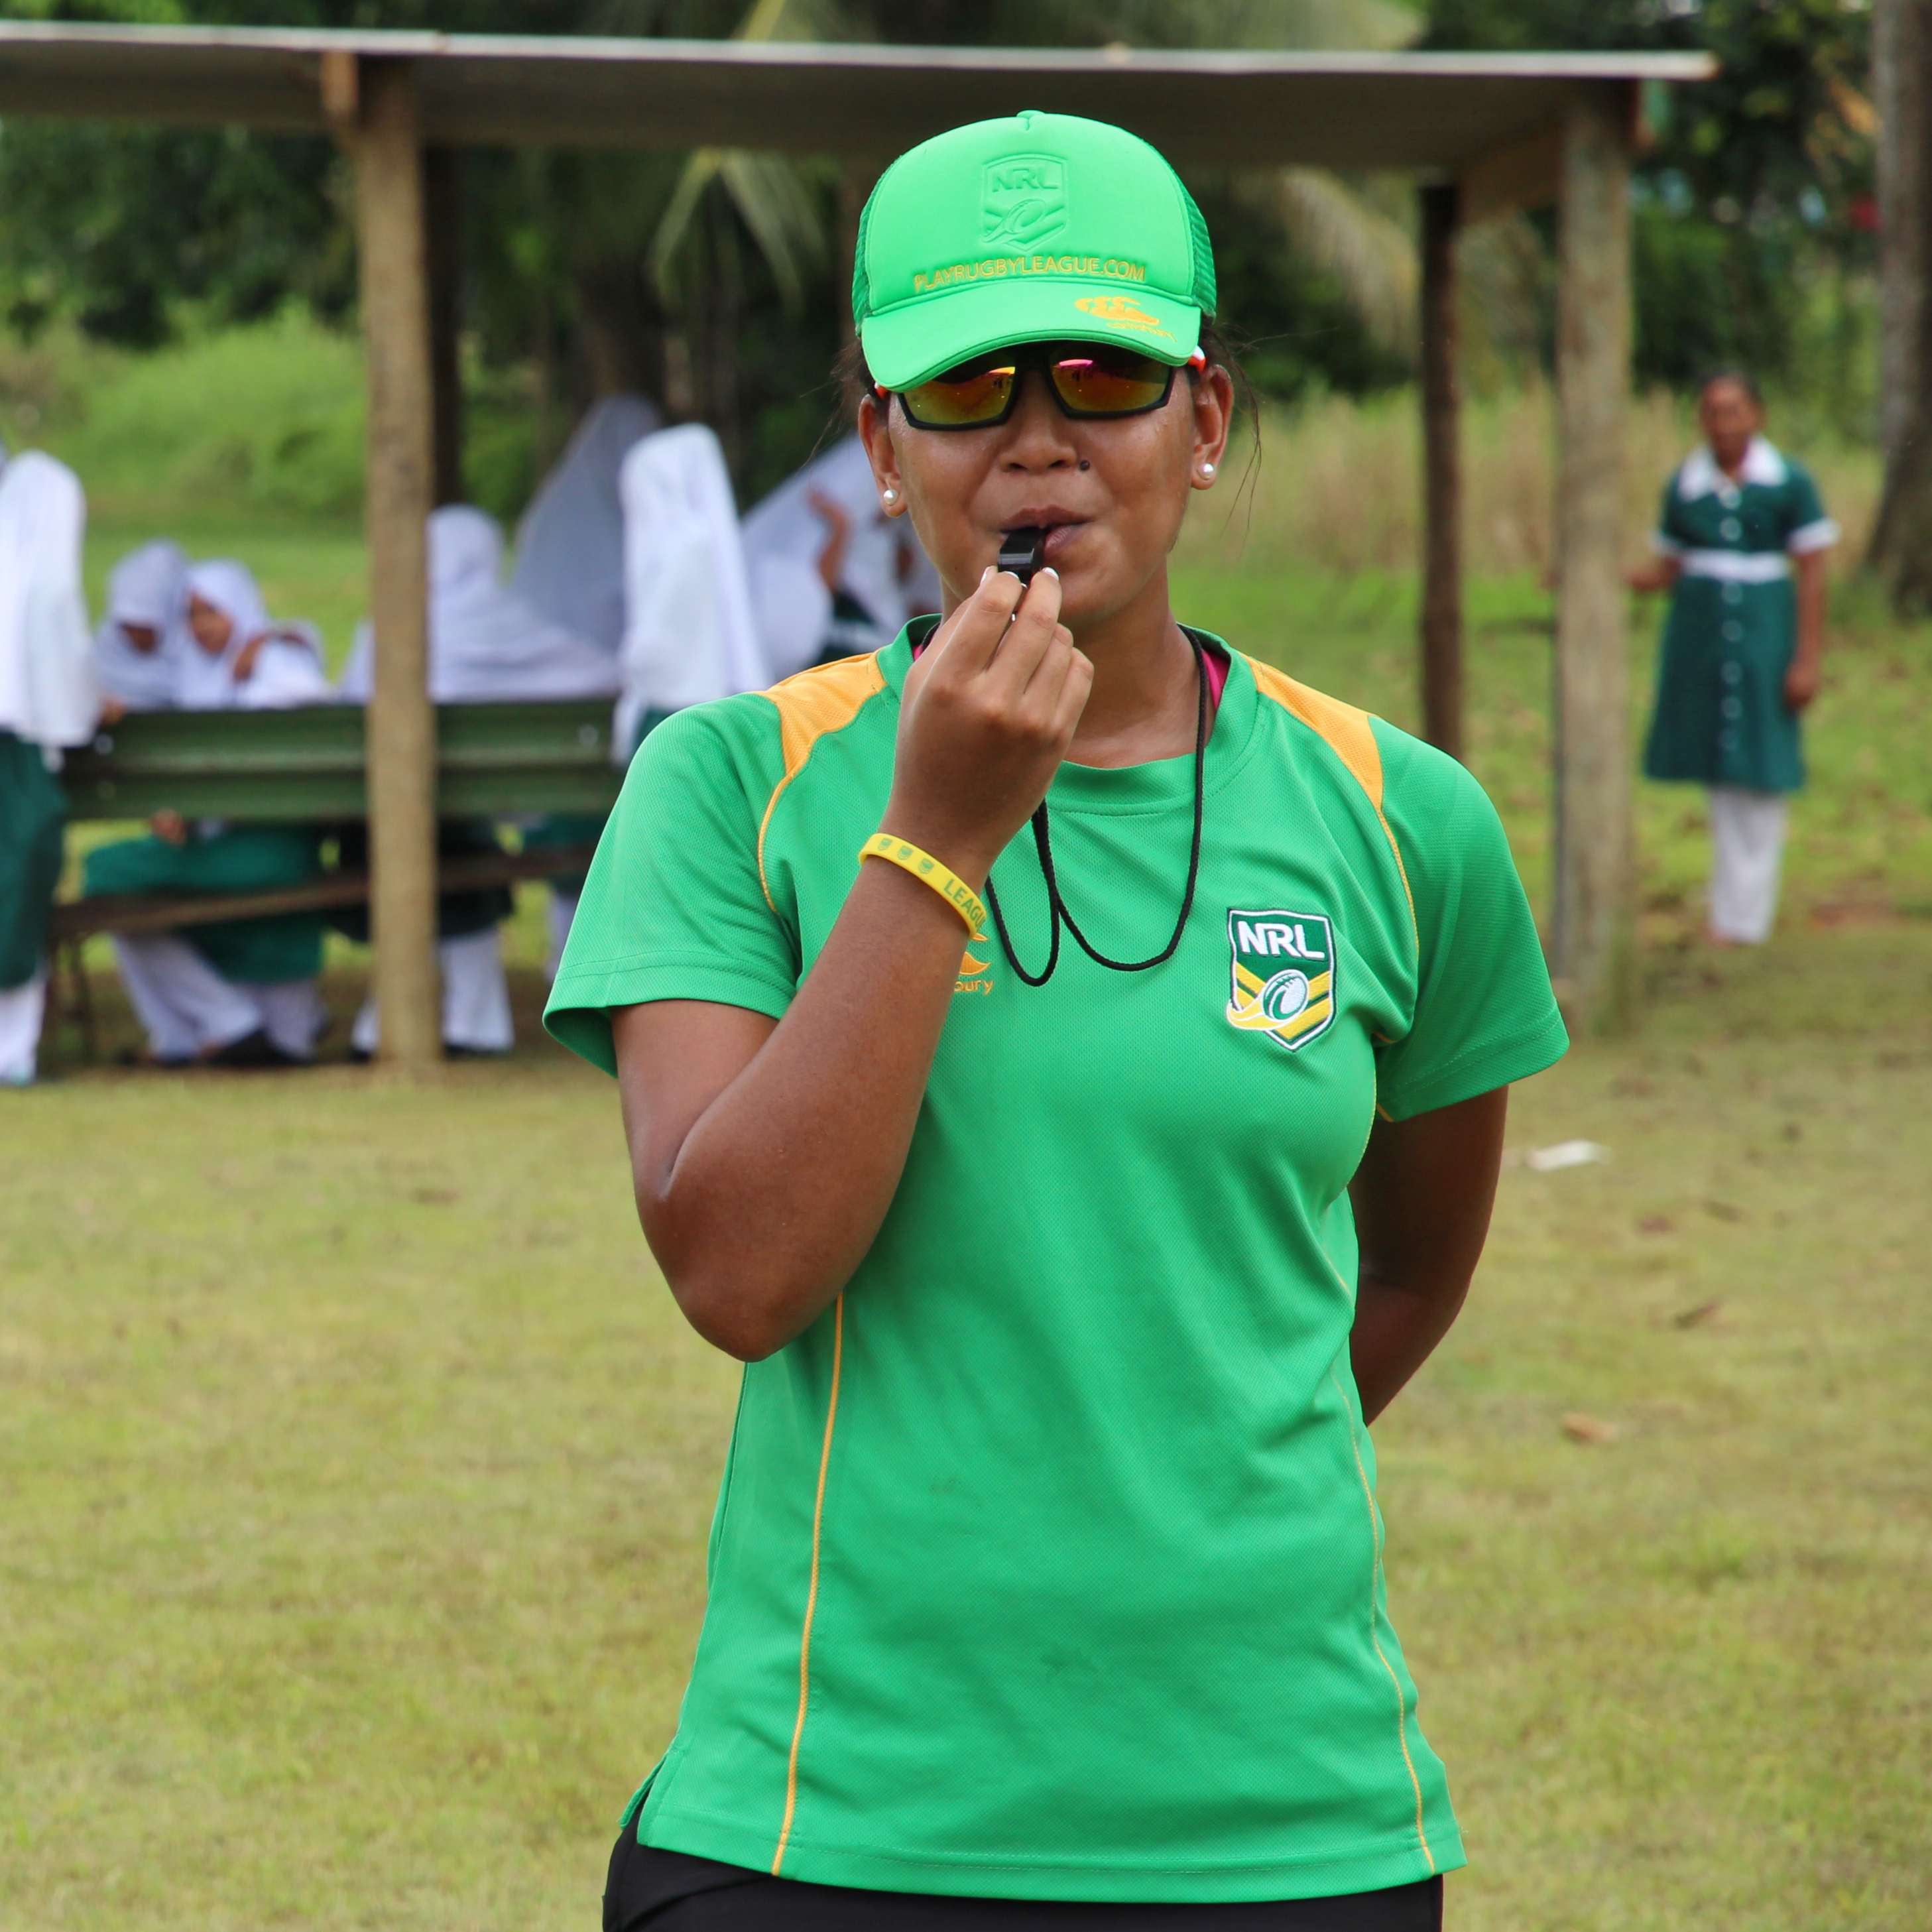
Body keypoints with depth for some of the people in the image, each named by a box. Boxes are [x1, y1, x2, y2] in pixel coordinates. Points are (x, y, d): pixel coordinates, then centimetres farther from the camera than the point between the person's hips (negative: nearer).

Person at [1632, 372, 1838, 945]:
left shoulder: (1789, 483, -4)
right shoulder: (1685, 484, 4)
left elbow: (1812, 575, -3)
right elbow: (1668, 569, 9)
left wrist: (1807, 660, -8)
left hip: (1763, 635, -3)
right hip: (1700, 633, 3)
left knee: (1762, 775, -1)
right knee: (1719, 774, 6)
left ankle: (1747, 913, 5)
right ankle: (1731, 913, 14)